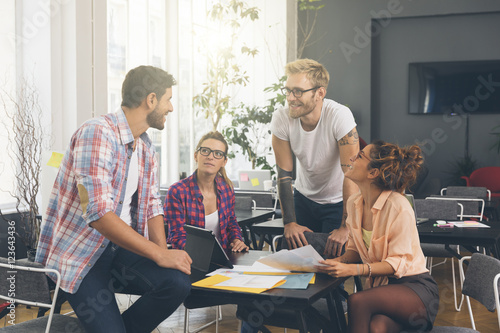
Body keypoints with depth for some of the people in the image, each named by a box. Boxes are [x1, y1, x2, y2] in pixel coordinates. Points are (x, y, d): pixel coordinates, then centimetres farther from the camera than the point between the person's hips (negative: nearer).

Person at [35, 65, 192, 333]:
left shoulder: (145, 147, 10)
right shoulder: (97, 134, -18)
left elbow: (151, 206, 10)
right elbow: (98, 213, -27)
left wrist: (164, 252, -9)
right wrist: (159, 254, -25)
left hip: (120, 249, 7)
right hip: (78, 253, -7)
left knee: (178, 282, -19)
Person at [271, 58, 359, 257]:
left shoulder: (339, 116, -28)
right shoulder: (281, 119, -17)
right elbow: (284, 174, -13)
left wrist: (346, 227, -33)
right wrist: (289, 222, -18)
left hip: (339, 202, -3)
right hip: (304, 198, 3)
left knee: (333, 256, -9)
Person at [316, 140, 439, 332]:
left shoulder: (397, 205, -19)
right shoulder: (354, 203, 4)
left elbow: (399, 263, -18)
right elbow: (355, 249, 14)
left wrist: (353, 269, -29)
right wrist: (340, 261, -9)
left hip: (414, 287, -5)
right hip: (381, 286, 5)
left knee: (357, 301, -31)